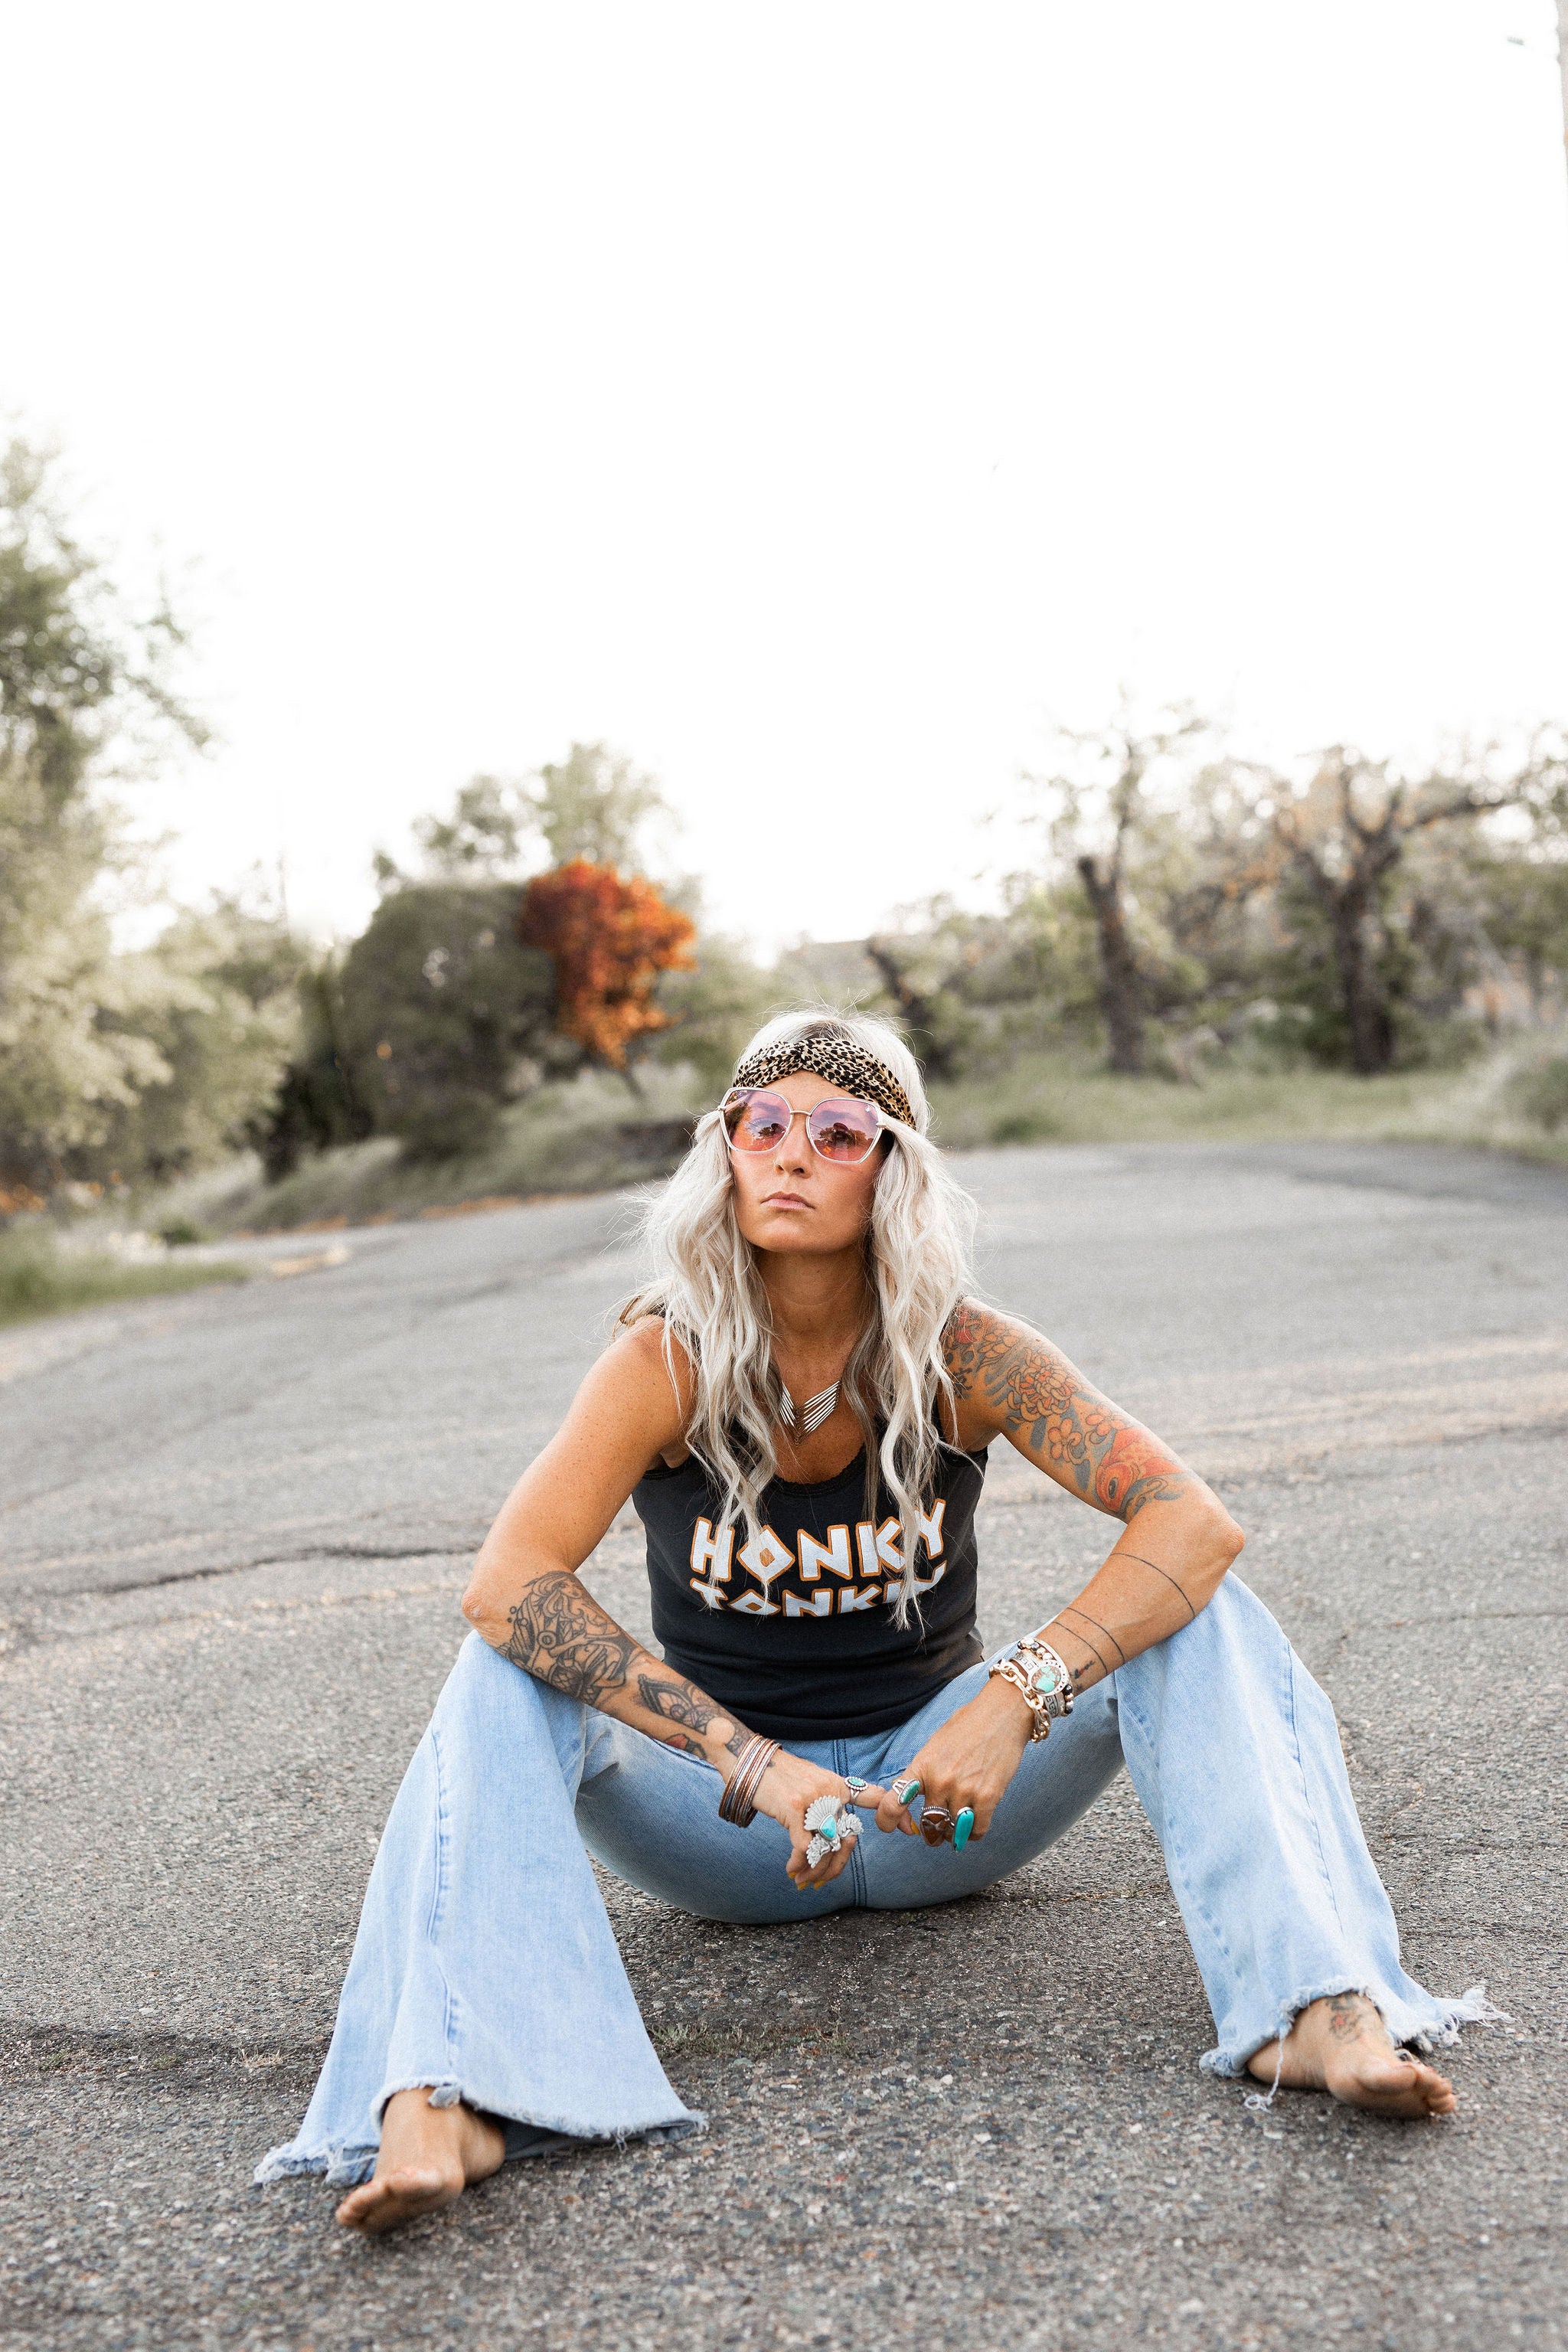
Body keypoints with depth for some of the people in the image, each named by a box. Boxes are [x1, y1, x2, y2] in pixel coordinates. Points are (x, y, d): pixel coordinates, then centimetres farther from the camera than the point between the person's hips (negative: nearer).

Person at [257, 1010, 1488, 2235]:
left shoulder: (959, 1354, -14)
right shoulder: (670, 1362, -16)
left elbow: (1195, 1522, -23)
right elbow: (505, 1582, -31)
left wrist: (1016, 1697, -38)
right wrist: (756, 1768, -39)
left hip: (935, 1789, 1)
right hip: (730, 1823, 0)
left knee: (1197, 1614, -20)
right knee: (510, 1676, -27)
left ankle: (1314, 2008, -33)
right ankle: (444, 2100, -42)